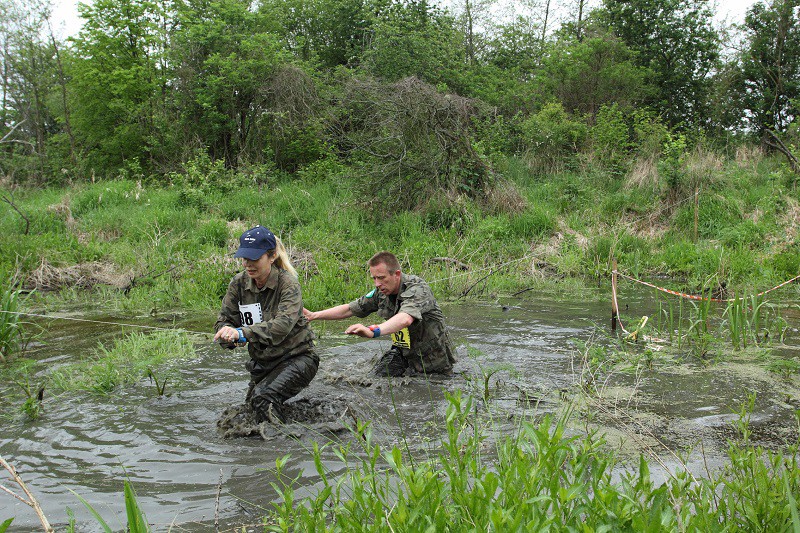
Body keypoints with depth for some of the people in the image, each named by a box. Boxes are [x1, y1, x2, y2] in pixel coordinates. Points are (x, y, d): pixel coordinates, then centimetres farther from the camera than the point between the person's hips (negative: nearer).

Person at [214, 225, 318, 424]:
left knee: (263, 396, -28)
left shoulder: (288, 283, -19)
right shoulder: (239, 283, -2)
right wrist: (227, 333, -26)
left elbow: (283, 324, -34)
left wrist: (242, 333, -45)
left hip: (296, 358, -7)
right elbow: (224, 320, 0)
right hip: (262, 361, 7)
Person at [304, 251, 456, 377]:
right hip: (403, 352, 6)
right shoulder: (381, 292, -5)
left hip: (432, 358, -6)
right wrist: (313, 315, -5)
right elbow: (349, 309, 4)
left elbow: (405, 319, -48)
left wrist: (374, 331, -63)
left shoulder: (417, 288, -28)